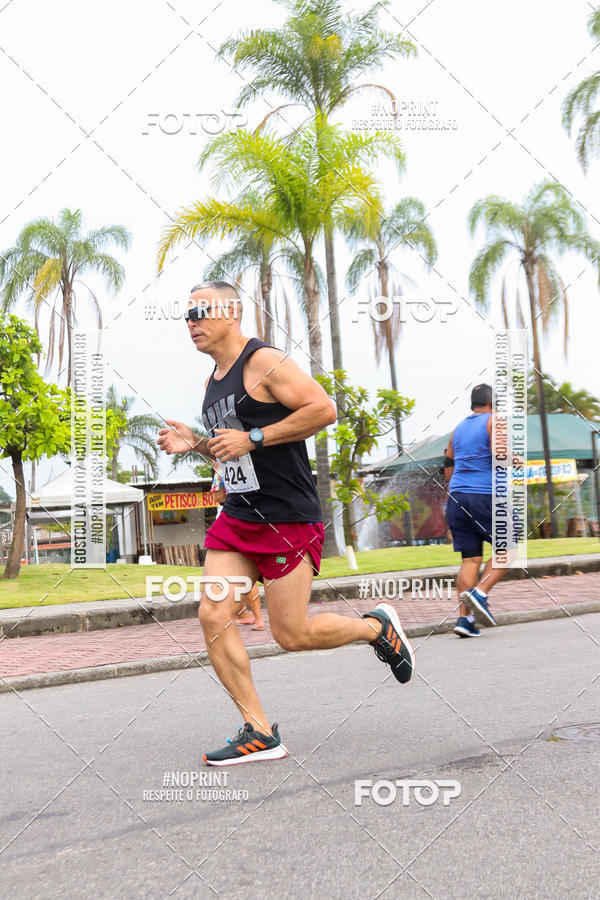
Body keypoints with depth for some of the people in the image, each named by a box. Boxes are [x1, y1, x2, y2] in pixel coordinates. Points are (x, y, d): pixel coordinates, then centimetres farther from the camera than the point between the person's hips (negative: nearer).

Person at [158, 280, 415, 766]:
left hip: (288, 519, -8)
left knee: (292, 634, -4)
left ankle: (378, 626, 24)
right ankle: (259, 733, 6)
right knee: (213, 617, -4)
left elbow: (324, 409, -20)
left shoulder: (265, 361, -10)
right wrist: (196, 443, 9)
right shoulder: (214, 380, 17)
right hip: (237, 518, 8)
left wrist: (252, 438, -20)